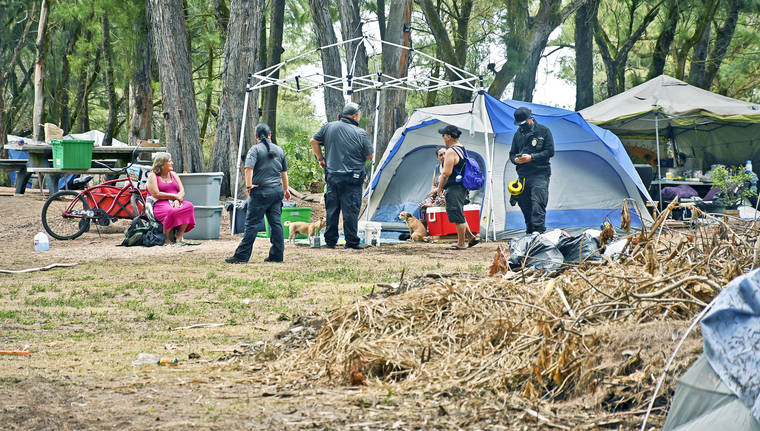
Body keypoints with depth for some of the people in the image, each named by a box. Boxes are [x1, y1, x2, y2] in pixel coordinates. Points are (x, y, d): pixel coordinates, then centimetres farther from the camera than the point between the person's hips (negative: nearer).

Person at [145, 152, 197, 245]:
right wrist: (174, 196, -10)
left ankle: (179, 238, -28)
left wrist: (177, 200, -12)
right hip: (160, 204, -6)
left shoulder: (173, 175, 21)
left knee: (189, 206, -27)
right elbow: (156, 194, -10)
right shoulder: (152, 176, 3)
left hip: (175, 202, 6)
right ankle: (167, 240, -22)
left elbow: (182, 191, 11)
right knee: (171, 212, -39)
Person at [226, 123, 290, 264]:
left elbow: (249, 168, -19)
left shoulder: (255, 149, -4)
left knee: (252, 223, -5)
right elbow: (284, 172, 20)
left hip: (261, 191, -5)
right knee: (276, 223, 7)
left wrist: (249, 185, -14)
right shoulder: (279, 150, 13)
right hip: (277, 190, 5)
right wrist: (286, 189, 30)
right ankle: (277, 254, 7)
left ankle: (242, 255, -5)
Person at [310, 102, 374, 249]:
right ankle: (352, 241, 2)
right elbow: (370, 156, -3)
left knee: (332, 209, 11)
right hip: (352, 179, -4)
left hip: (332, 176, 4)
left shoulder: (329, 127, 3)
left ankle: (330, 241, 15)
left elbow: (314, 141, 12)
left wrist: (320, 158, 22)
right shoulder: (360, 133, -9)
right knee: (351, 210, 0)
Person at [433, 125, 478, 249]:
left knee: (458, 216, -3)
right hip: (462, 188, 10)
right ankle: (471, 237, 19)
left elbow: (446, 173, -20)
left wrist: (439, 188, -10)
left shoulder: (451, 152, -16)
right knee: (459, 216, 18)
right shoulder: (462, 149, 15)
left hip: (454, 189, -10)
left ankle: (461, 243, 2)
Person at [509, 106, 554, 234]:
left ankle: (538, 231, -20)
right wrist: (516, 160, -4)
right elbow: (512, 153, 21)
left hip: (539, 174, -5)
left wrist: (531, 157, -14)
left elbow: (550, 151, -4)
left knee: (538, 203, -16)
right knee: (525, 205, 7)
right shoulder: (518, 134, 15)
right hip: (523, 175, 5)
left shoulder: (543, 131, 0)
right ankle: (530, 232, 17)